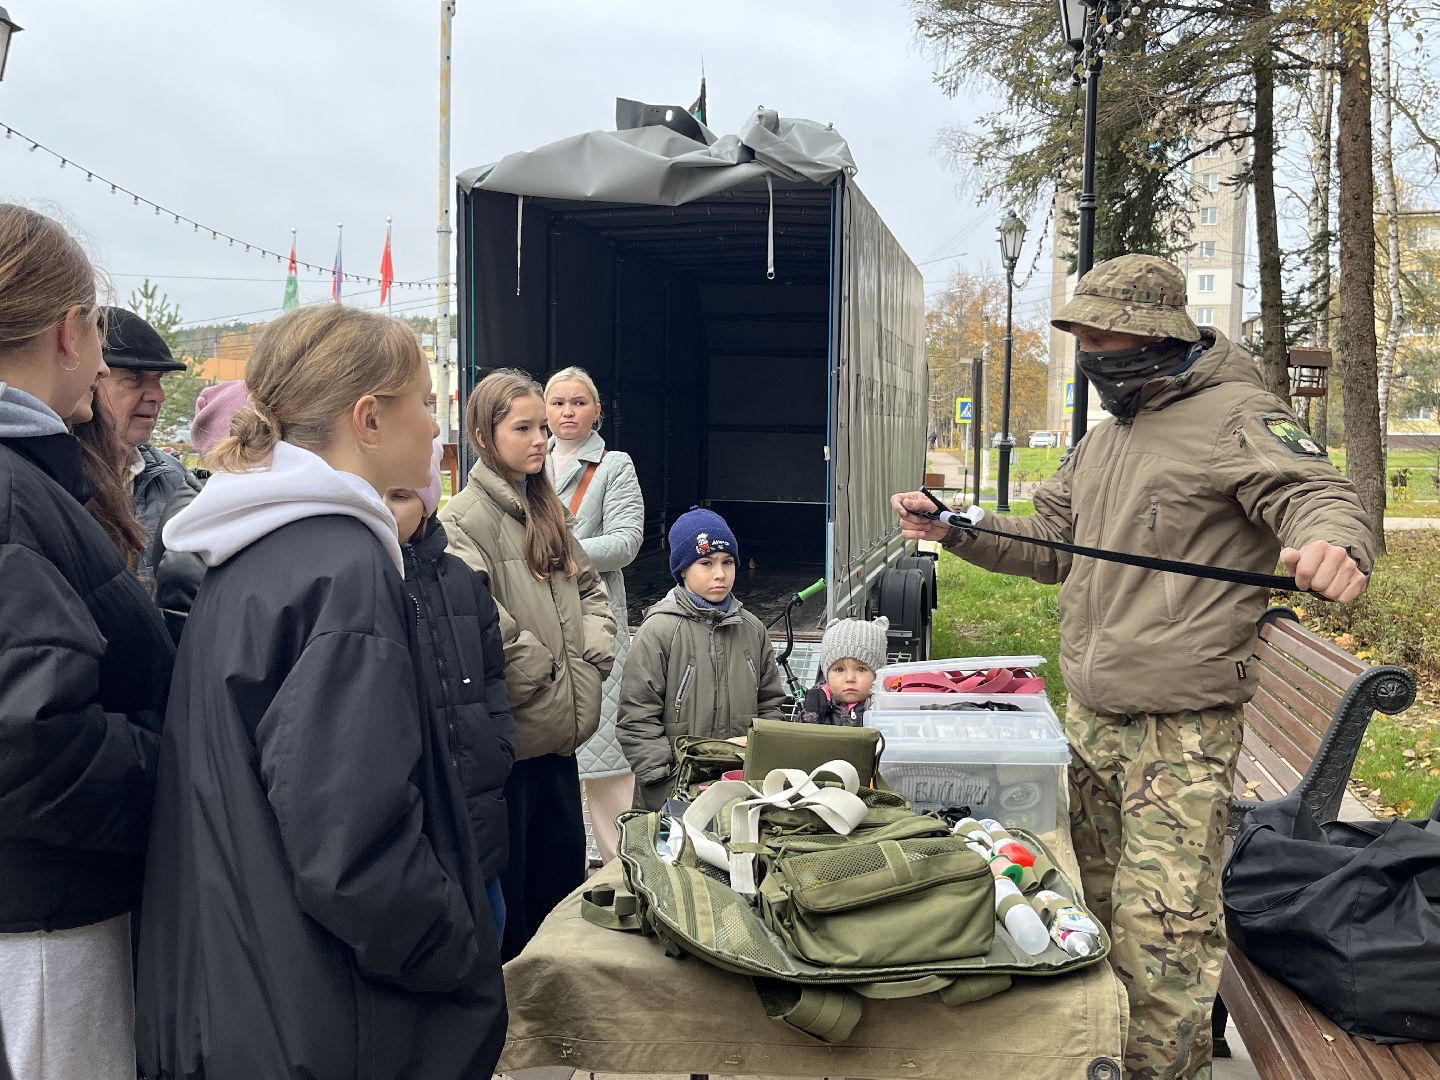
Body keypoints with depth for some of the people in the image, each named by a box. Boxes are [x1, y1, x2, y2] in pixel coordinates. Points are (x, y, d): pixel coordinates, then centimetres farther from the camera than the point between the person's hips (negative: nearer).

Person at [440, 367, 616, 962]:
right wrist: (540, 671, -17)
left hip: (558, 732, 8)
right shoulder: (466, 516, -14)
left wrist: (594, 654, 6)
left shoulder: (545, 509, 13)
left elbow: (589, 586, 21)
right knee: (505, 891, 3)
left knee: (564, 874, 18)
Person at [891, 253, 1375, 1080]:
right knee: (1105, 899, 18)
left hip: (1182, 727, -8)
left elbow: (1317, 495, -22)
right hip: (1091, 716, 8)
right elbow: (1049, 542, 22)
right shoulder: (1107, 437, 17)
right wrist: (953, 528, 10)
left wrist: (1335, 544, -46)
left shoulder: (1237, 417, -10)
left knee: (1163, 929, -9)